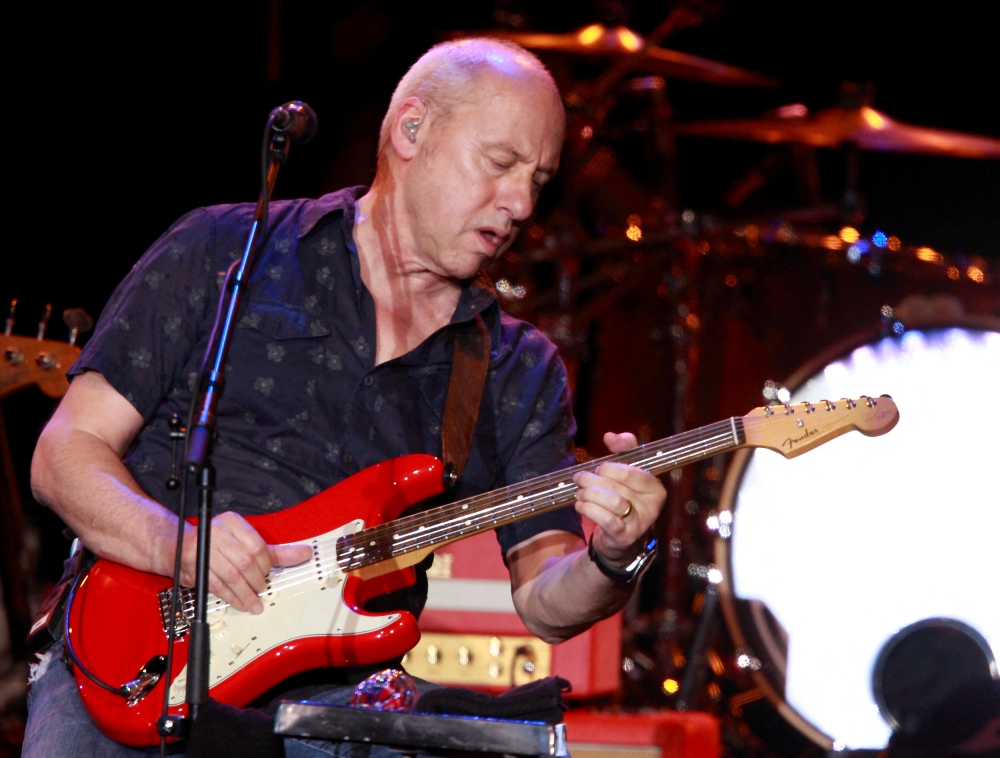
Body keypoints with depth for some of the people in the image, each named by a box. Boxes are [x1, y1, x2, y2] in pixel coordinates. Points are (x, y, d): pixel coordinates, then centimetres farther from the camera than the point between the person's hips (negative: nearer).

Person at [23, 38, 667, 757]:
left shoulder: (522, 370, 14)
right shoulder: (224, 253, 6)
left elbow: (544, 603, 7)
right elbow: (66, 454, 2)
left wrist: (612, 561, -16)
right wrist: (181, 546, -17)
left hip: (330, 697, 4)